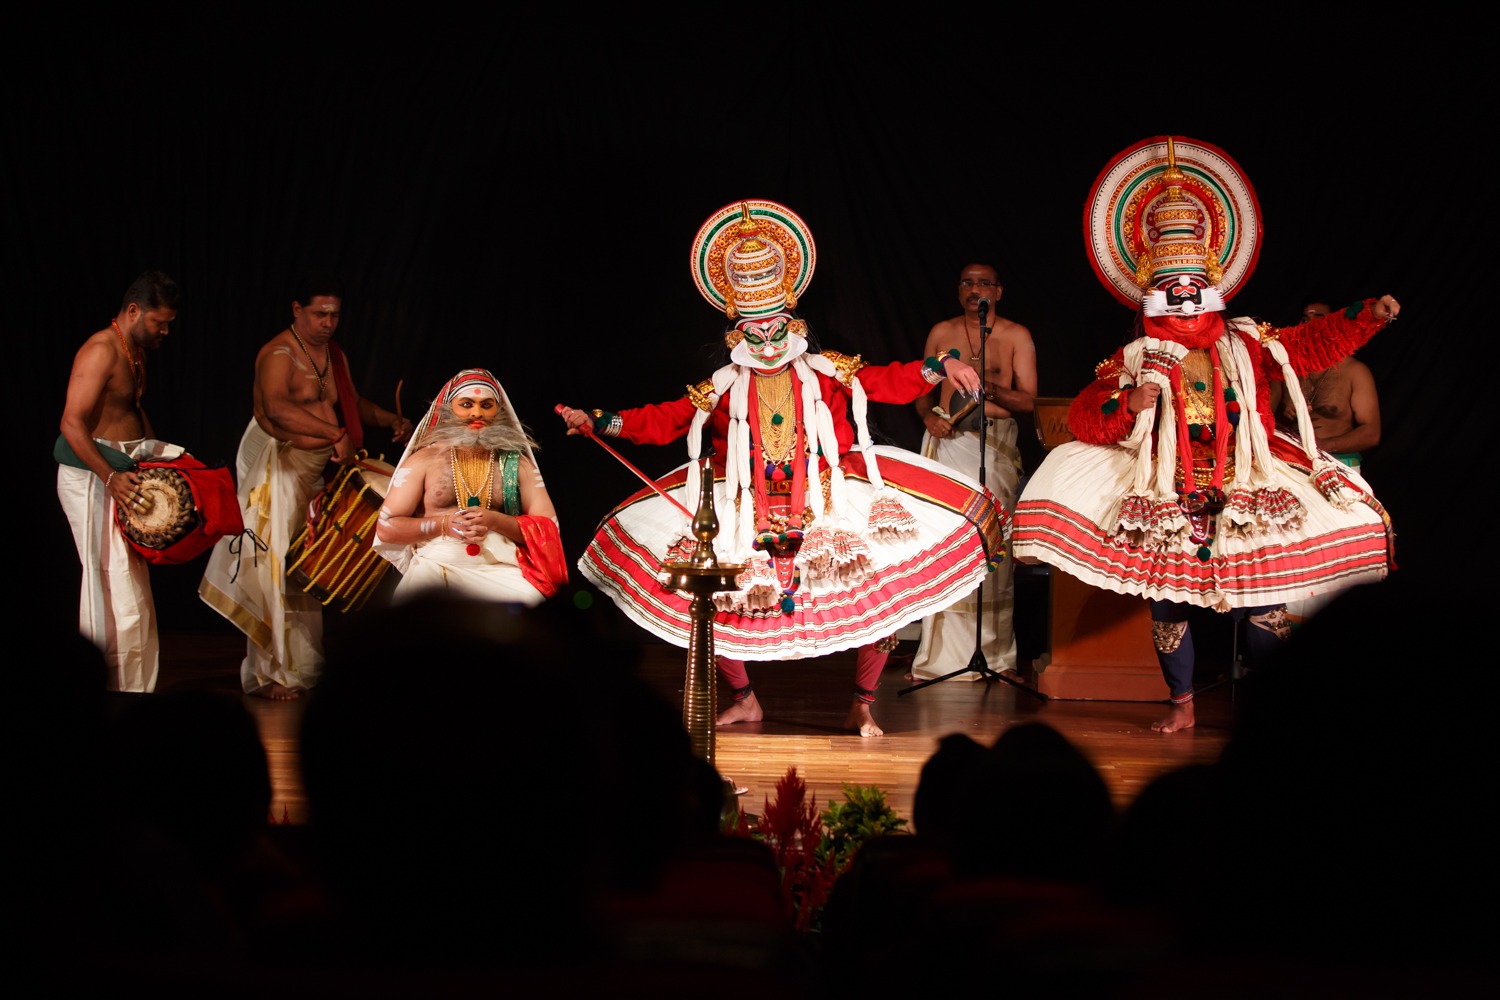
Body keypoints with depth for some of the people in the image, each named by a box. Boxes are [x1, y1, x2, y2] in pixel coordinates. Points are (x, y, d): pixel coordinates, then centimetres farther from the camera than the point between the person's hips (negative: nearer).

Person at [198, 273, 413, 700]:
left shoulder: (334, 355, 12)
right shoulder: (279, 354, -17)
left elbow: (352, 402, 26)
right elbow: (277, 408, -34)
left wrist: (390, 420, 6)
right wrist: (337, 435, -35)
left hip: (312, 471, 9)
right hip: (274, 465, -9)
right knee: (274, 567, -7)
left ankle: (301, 665, 20)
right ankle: (267, 675, -3)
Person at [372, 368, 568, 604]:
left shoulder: (516, 463, 15)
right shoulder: (424, 459, 11)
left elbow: (549, 528, 8)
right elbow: (386, 528, 7)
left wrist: (495, 521, -8)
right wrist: (444, 524, -7)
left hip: (502, 569, 2)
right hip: (436, 564, -2)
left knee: (529, 600, -31)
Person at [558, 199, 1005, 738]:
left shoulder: (829, 375, 4)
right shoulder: (721, 390, 6)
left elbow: (889, 382, -3)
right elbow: (663, 421, 3)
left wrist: (942, 366, -18)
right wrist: (597, 422, -6)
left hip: (830, 508, -1)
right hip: (747, 522, 1)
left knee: (883, 593, -15)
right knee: (707, 600, -6)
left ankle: (862, 707, 4)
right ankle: (744, 699, 17)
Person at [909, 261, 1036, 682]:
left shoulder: (1016, 336, 5)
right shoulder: (941, 333, 12)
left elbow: (1028, 399, 0)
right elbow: (924, 388, 18)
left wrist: (994, 390, -17)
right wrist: (928, 416, -3)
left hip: (996, 445, -2)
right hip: (947, 441, 2)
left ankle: (996, 655, -1)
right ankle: (944, 653, -1)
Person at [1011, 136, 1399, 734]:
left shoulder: (1249, 348, 8)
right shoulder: (1134, 361, 3)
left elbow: (1315, 343, 2)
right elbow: (1083, 419, -1)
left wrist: (1369, 316, -11)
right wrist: (1128, 404, -19)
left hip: (1247, 493, 0)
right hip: (1168, 502, 0)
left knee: (1264, 605, -6)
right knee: (1167, 600, -3)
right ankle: (1181, 703, 12)